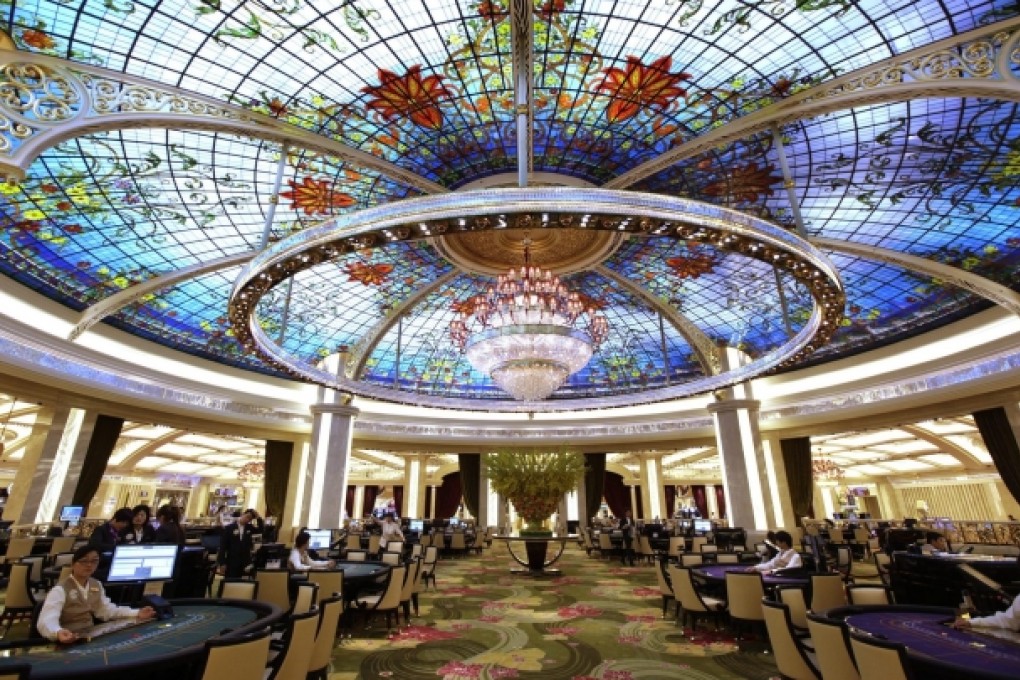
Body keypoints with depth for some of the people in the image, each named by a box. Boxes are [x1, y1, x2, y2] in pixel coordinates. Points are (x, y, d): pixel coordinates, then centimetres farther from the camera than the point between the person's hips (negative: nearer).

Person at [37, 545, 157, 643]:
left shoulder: (96, 585, 8)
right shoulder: (60, 590, -13)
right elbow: (46, 621, -27)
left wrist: (136, 614, 2)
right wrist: (58, 633, -49)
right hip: (68, 643, -5)